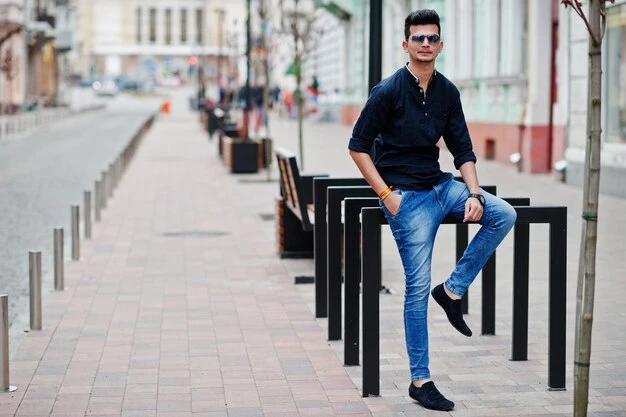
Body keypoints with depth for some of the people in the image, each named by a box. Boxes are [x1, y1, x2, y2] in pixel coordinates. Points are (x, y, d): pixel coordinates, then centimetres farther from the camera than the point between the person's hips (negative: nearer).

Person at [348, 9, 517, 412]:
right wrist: (387, 194, -13)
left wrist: (474, 194, -6)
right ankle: (420, 381, 1)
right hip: (406, 195, -6)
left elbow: (463, 149, 8)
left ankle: (453, 289, 0)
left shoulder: (448, 92, 6)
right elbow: (358, 146, -9)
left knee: (504, 214, -12)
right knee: (418, 286, -7)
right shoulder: (388, 91, -11)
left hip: (440, 184, 6)